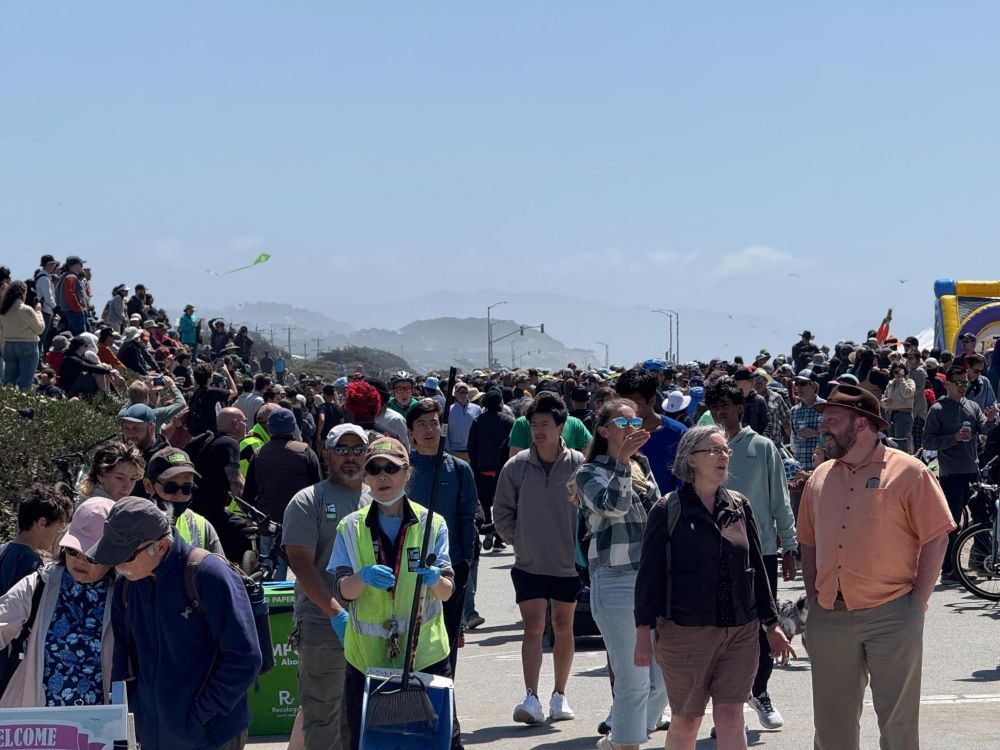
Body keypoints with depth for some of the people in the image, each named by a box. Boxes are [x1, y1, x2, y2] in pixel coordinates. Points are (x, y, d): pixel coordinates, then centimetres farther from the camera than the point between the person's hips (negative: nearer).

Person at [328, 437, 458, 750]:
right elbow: (342, 591, -5)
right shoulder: (351, 528, 6)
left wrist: (433, 578, -28)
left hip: (425, 653, -1)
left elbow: (446, 592, -5)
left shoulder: (432, 524, 3)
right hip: (366, 655, 1)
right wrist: (364, 577, -26)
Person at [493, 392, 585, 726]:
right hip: (529, 564, 0)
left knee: (563, 627, 12)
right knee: (533, 627, -7)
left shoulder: (577, 464, -8)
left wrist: (581, 546, -6)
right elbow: (502, 511, 5)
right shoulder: (516, 466, -5)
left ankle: (559, 695, 25)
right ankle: (531, 698, -11)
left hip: (568, 563, 0)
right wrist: (517, 540, -3)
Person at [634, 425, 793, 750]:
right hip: (685, 633, -3)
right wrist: (643, 631, -7)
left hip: (740, 632, 3)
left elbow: (757, 568, 14)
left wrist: (771, 624, 15)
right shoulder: (668, 510, -4)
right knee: (686, 721, 6)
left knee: (730, 716, -3)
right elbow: (649, 573, -4)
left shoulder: (739, 506, 8)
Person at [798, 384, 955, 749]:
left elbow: (936, 537, -6)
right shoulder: (820, 477, 12)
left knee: (898, 719, 3)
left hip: (891, 614, -5)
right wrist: (813, 597, 9)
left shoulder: (907, 471, -5)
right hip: (829, 617, 5)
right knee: (832, 719, 12)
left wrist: (919, 599, -9)